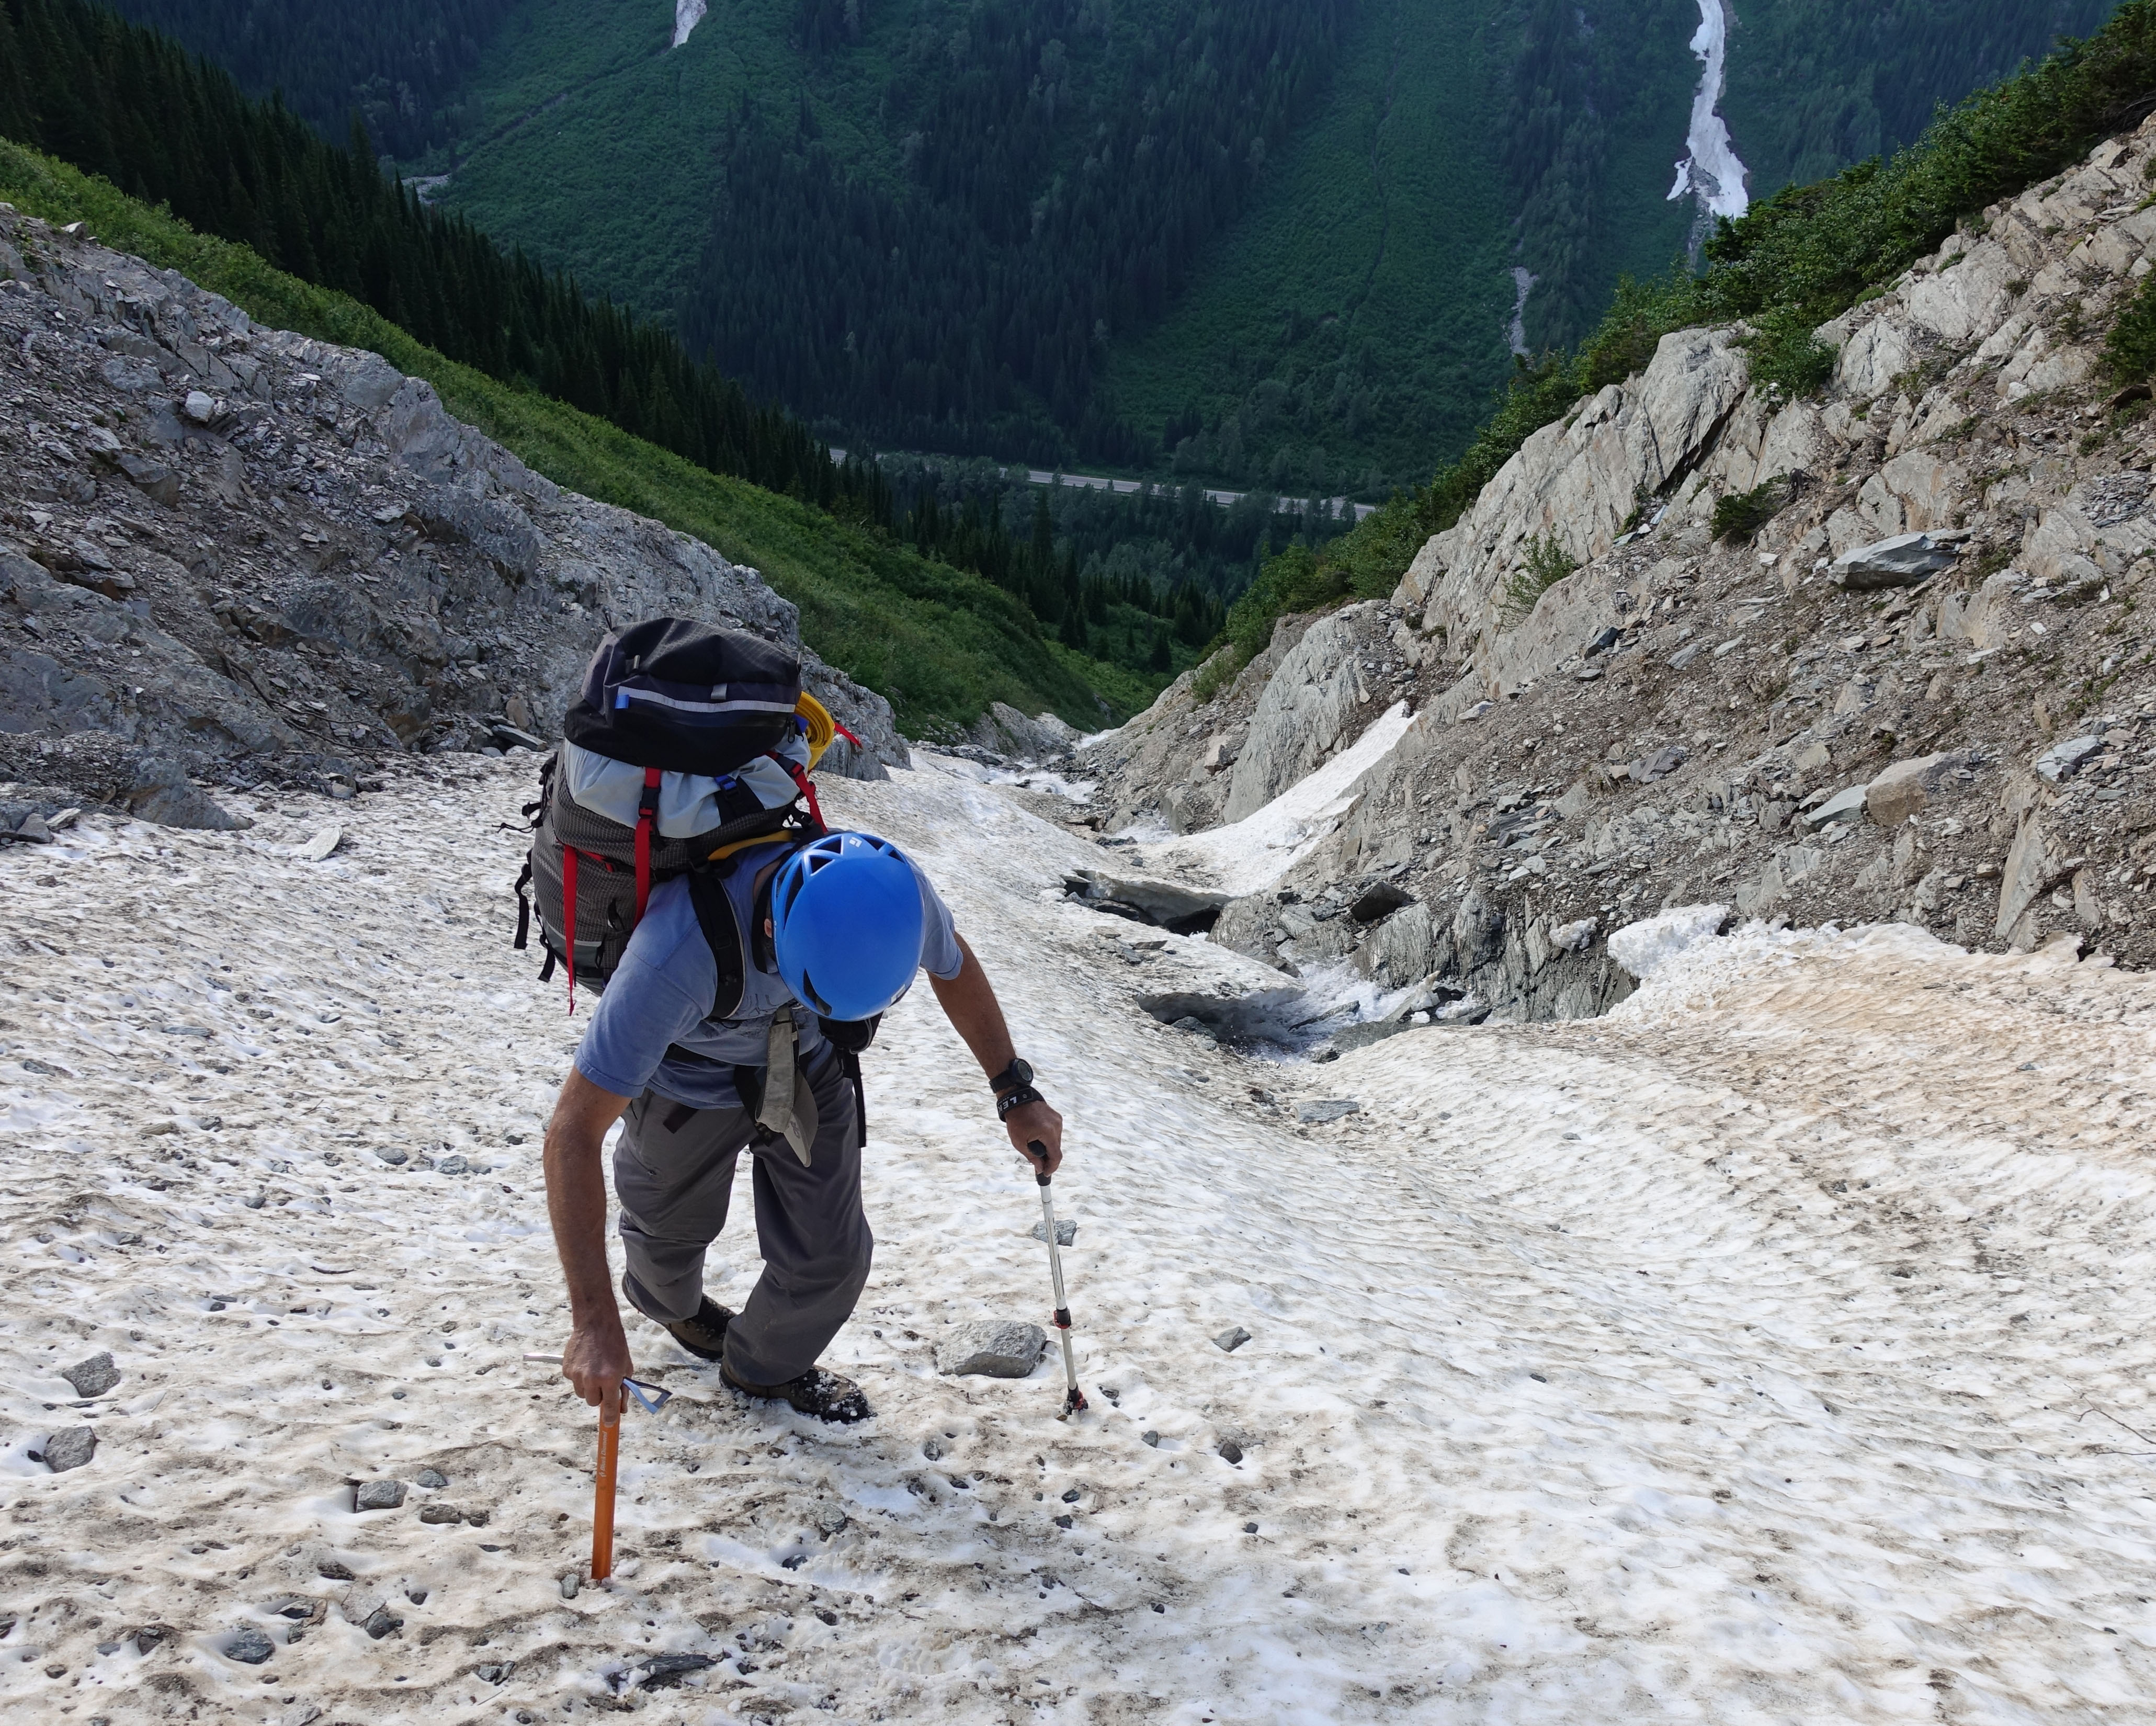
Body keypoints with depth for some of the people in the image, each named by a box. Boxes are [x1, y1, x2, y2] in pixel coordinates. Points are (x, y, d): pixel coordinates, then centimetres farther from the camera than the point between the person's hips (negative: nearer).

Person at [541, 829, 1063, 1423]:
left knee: (832, 1255, 5)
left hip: (808, 1071, 3)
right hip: (689, 1083, -2)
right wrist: (594, 1321, -46)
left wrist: (1016, 1093, -3)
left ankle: (768, 1366, 39)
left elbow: (953, 965, -7)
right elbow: (574, 1131, -42)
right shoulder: (676, 957, -47)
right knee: (675, 1227, 23)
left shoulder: (888, 886, -34)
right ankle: (670, 1303, 62)